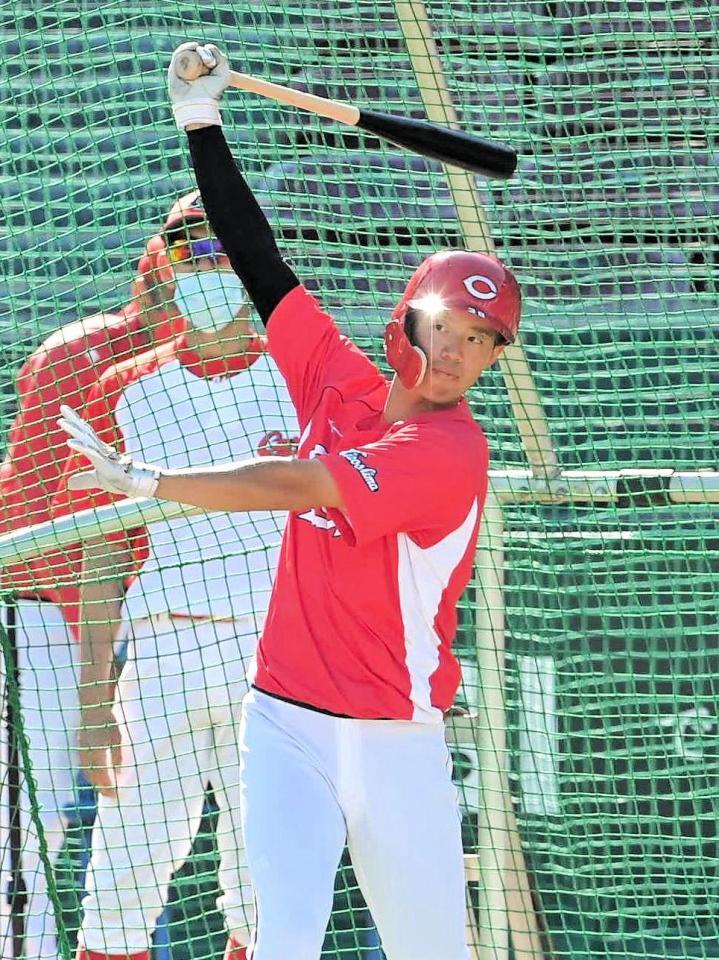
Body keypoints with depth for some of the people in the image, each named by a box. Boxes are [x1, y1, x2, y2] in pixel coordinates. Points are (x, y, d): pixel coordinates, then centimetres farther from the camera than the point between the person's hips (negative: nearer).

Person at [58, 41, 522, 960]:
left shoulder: (451, 452, -13)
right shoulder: (340, 385, 6)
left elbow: (297, 487, -21)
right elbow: (261, 265, 10)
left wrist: (145, 480, -23)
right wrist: (202, 125, 8)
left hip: (392, 741, -4)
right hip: (285, 720, 4)